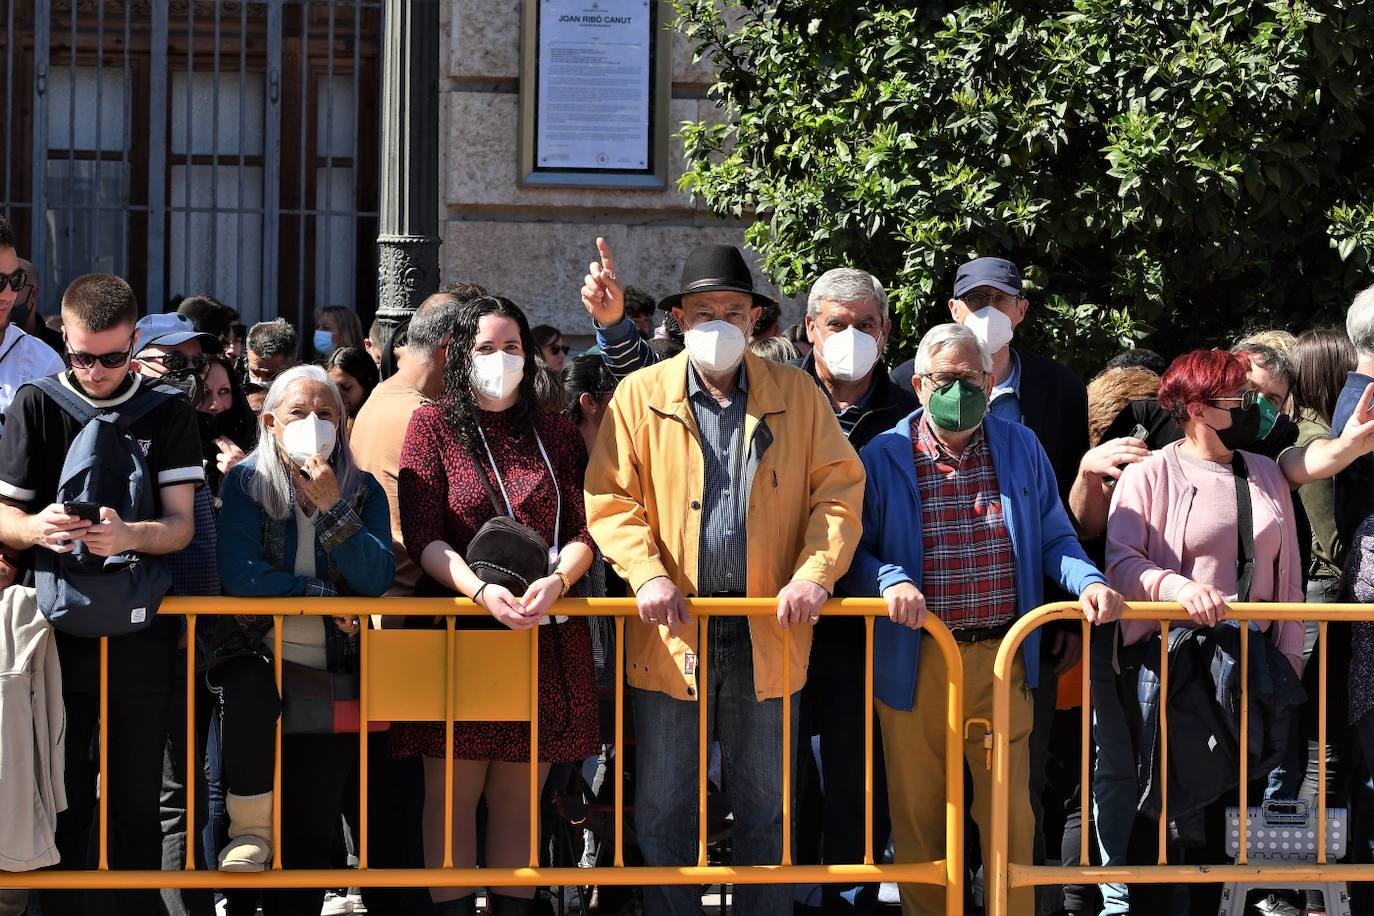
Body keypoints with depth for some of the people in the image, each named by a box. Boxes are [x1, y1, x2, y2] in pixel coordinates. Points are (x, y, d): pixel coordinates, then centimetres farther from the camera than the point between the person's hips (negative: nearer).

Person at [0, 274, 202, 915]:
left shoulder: (167, 416, 3)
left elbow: (181, 525, -4)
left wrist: (128, 536, -27)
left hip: (143, 629, 0)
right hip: (60, 623, 0)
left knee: (136, 795, 3)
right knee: (61, 794, 1)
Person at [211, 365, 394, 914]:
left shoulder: (362, 490, 9)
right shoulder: (246, 482, 2)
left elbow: (377, 579, -5)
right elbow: (238, 573, -11)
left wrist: (332, 508, -13)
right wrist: (323, 595, -9)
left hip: (333, 669, 2)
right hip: (259, 653, -2)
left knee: (312, 835, -3)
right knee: (249, 692, -39)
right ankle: (250, 832, -23)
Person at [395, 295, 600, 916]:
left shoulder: (556, 434, 14)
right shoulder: (433, 426, 4)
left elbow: (584, 531, 7)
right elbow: (421, 537, -4)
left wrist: (555, 580, -15)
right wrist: (482, 590, -20)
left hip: (546, 637, 2)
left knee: (518, 795, 3)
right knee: (454, 791, -3)